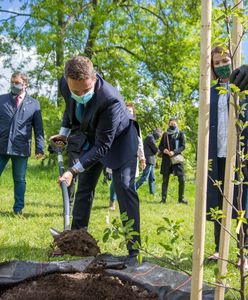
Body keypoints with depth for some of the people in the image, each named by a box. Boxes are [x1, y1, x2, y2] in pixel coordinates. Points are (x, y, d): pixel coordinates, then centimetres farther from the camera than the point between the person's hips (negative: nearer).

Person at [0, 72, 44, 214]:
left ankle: (18, 209, 17)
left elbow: (38, 128, 5)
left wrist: (40, 148, -2)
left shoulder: (34, 104, 6)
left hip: (21, 148, 0)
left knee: (20, 180, 9)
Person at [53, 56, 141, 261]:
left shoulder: (110, 99, -40)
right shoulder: (69, 84, -21)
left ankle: (134, 249, -9)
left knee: (125, 191, -14)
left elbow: (103, 145, -35)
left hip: (118, 142, -6)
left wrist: (74, 170, -40)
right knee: (84, 188, 10)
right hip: (92, 139, 7)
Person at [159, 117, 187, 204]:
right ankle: (163, 198, 8)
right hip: (166, 159, 1)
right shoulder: (165, 134, 11)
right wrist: (163, 150, -11)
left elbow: (183, 146, -2)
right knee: (165, 180, 3)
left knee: (182, 180, -4)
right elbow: (160, 146, 12)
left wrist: (174, 152, -17)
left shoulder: (181, 134, 4)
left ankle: (181, 198, 8)